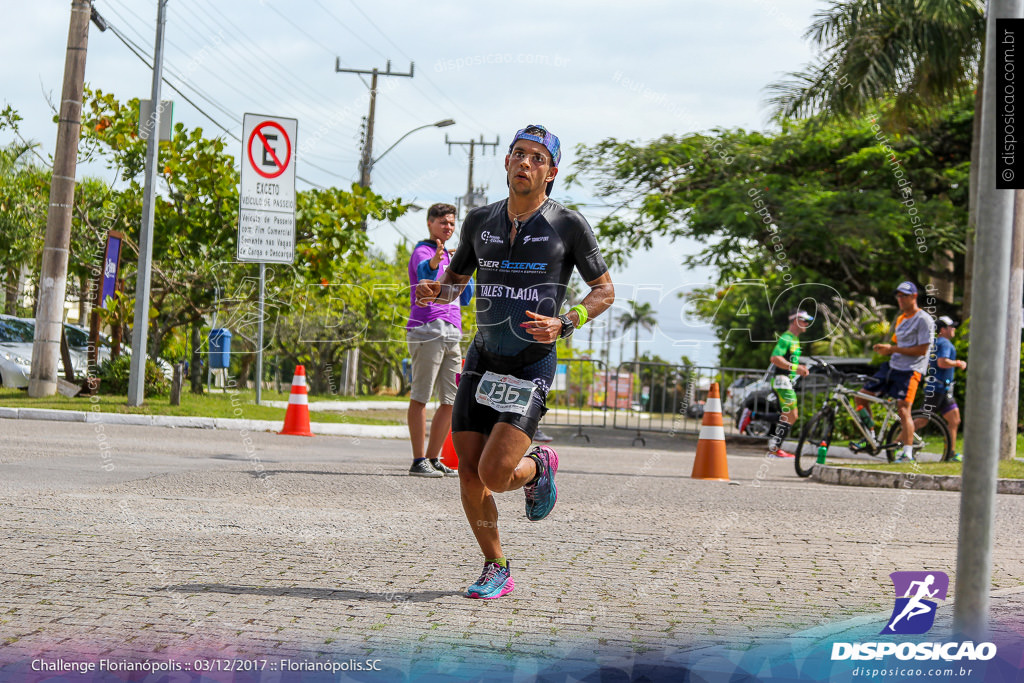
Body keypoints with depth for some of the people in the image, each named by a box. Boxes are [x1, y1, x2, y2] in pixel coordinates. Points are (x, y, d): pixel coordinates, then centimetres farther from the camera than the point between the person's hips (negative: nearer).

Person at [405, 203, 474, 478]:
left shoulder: (449, 257, 26)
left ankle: (433, 459, 13)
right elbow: (424, 273, -27)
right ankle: (419, 460, -10)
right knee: (420, 396, -9)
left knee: (451, 401, 8)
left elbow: (465, 298, 27)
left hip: (451, 334, 9)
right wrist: (433, 263, -50)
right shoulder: (422, 252, -1)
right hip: (428, 331, -9)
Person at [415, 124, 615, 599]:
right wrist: (436, 290, -4)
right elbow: (456, 279, 21)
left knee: (495, 475, -17)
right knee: (470, 475, 0)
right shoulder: (480, 221, 7)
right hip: (482, 361, 4)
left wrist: (563, 323, -14)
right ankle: (495, 568, 21)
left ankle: (538, 466, 18)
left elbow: (604, 290, 3)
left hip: (532, 365, -4)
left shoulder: (569, 226, -4)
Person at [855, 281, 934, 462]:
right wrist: (885, 349, 4)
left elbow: (922, 350, -16)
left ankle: (908, 453, -14)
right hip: (892, 366, 9)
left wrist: (893, 349, -17)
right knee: (860, 397, 4)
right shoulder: (901, 320, 18)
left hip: (910, 370, -9)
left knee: (903, 410, -18)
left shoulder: (923, 319, -8)